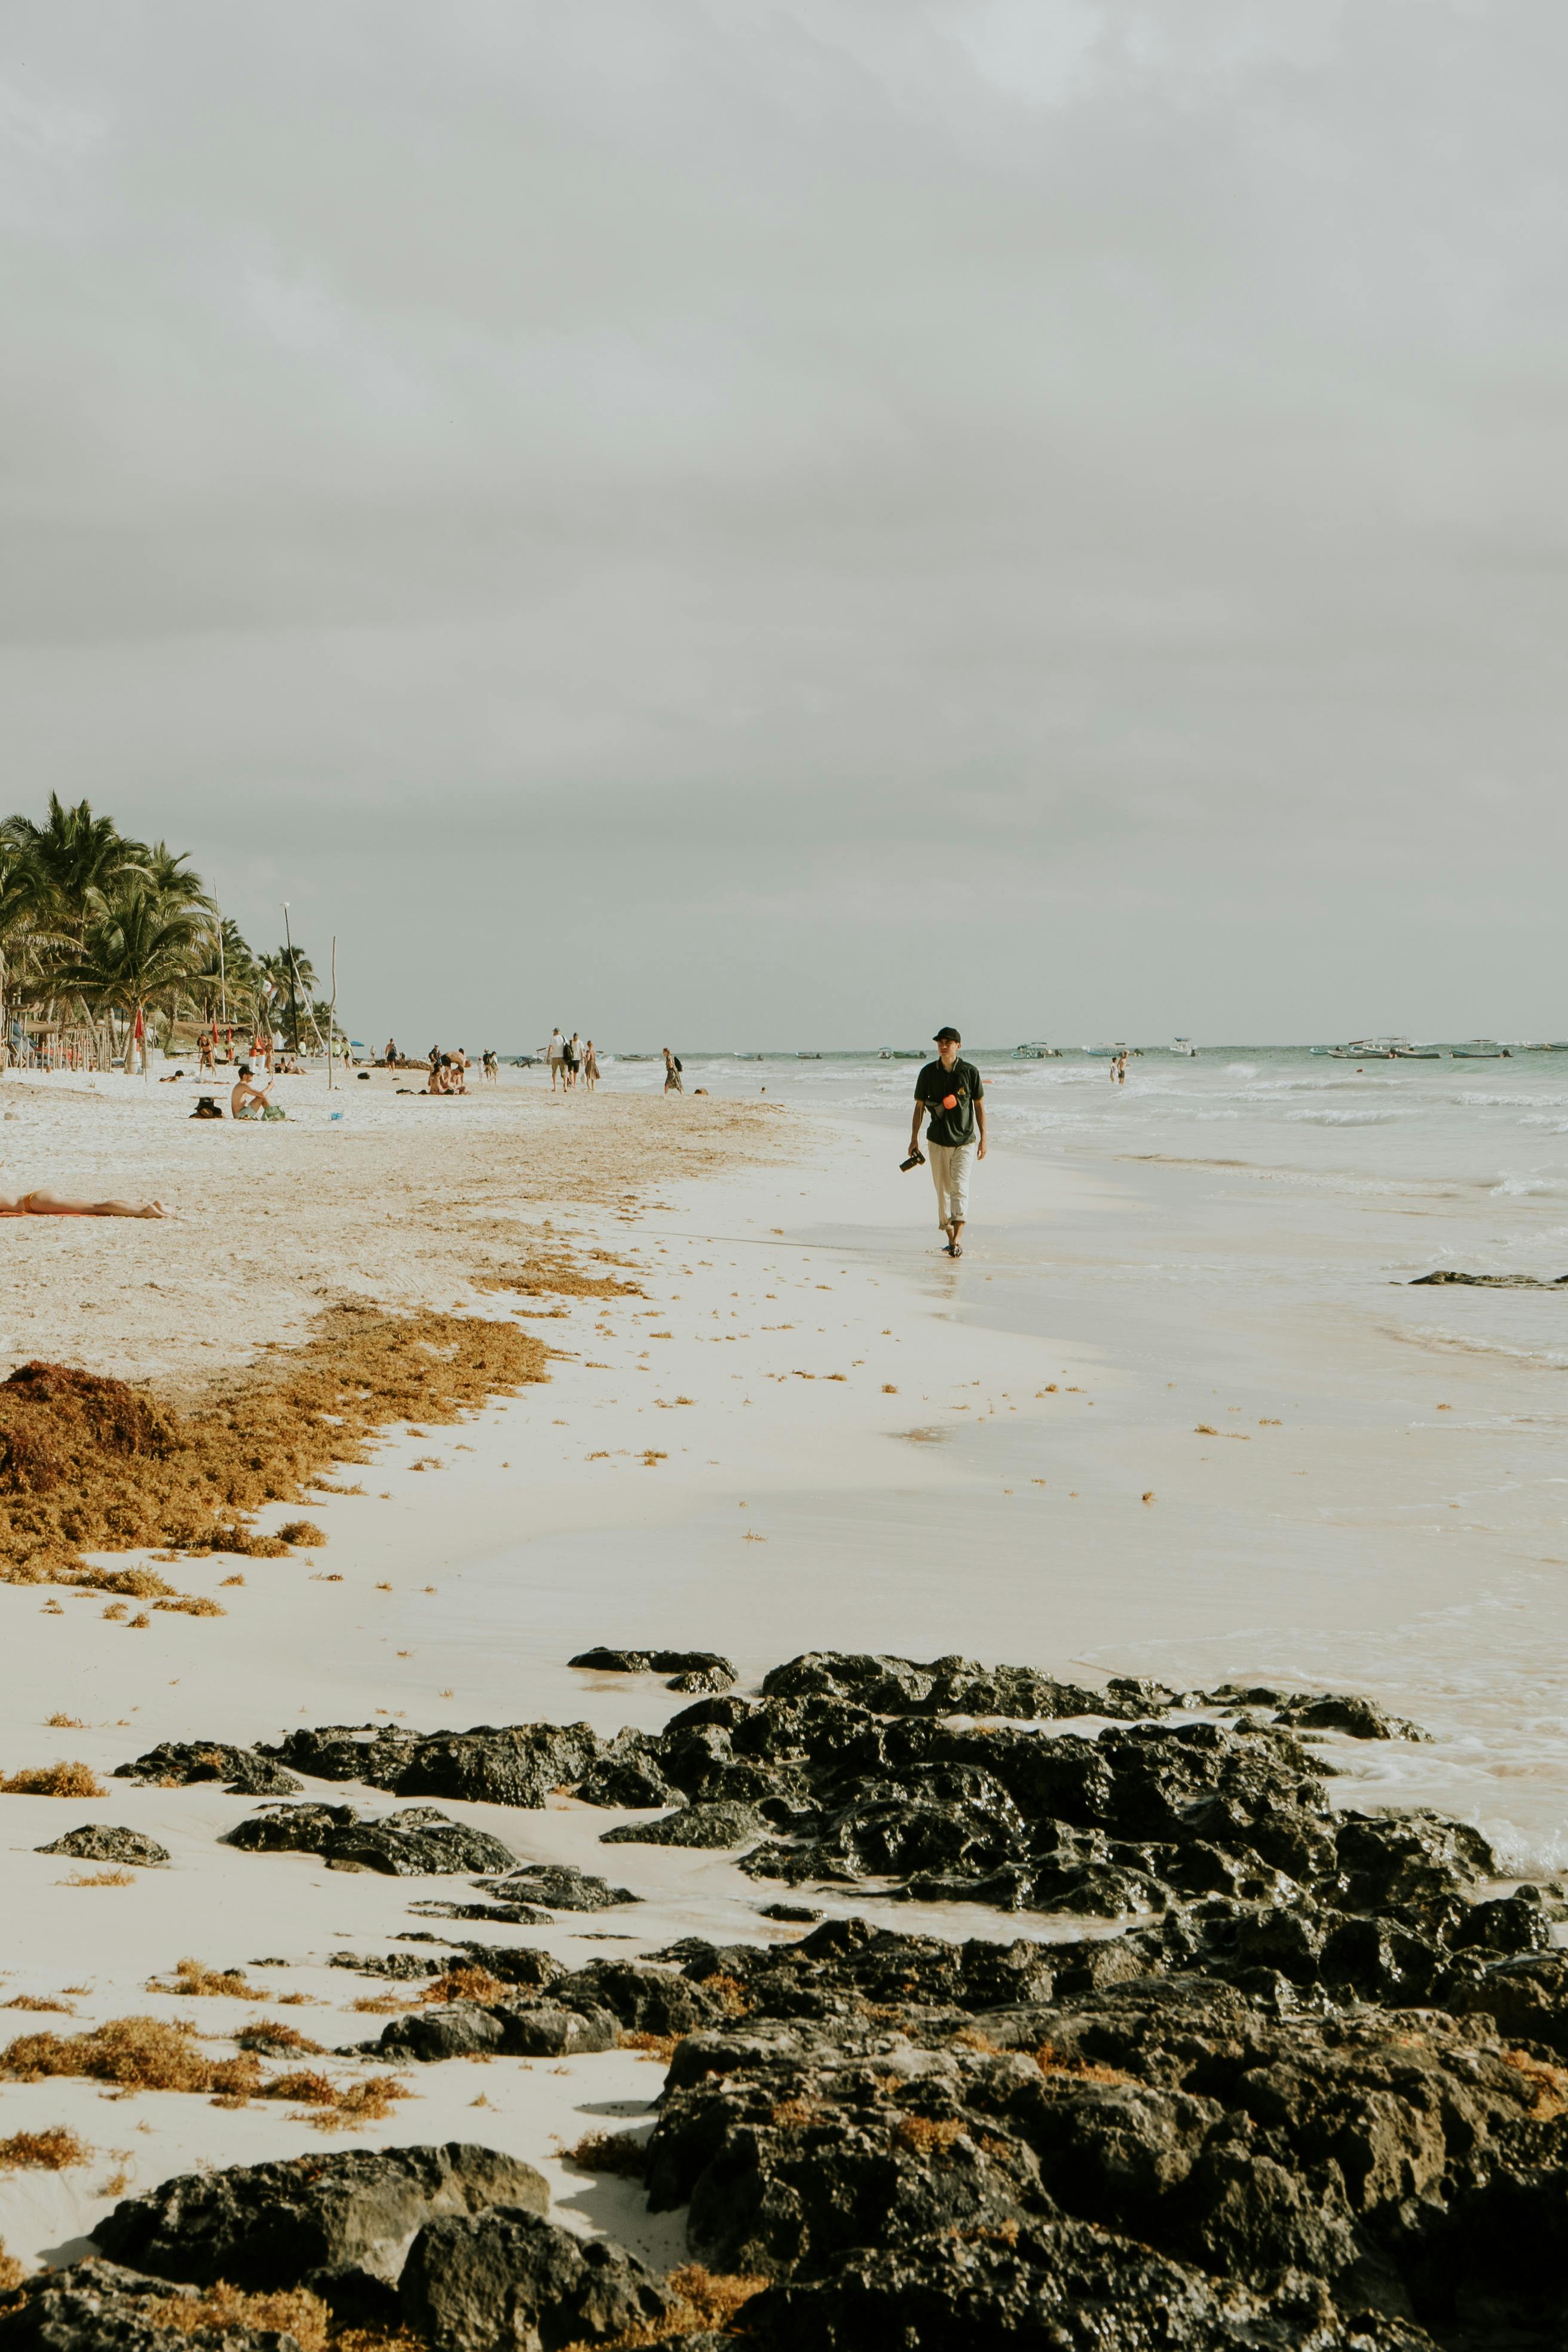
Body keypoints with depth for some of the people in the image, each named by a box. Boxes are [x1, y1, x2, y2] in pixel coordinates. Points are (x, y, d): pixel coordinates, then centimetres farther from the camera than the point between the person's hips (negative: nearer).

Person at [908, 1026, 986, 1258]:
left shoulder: (970, 1072, -2)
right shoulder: (928, 1073, 2)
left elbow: (979, 1105, 5)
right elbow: (919, 1106, 8)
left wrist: (983, 1139, 3)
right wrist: (914, 1138, 4)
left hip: (964, 1140, -2)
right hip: (937, 1141, 2)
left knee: (960, 1188, -14)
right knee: (943, 1190, 6)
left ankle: (958, 1240, -22)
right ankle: (950, 1238, 16)